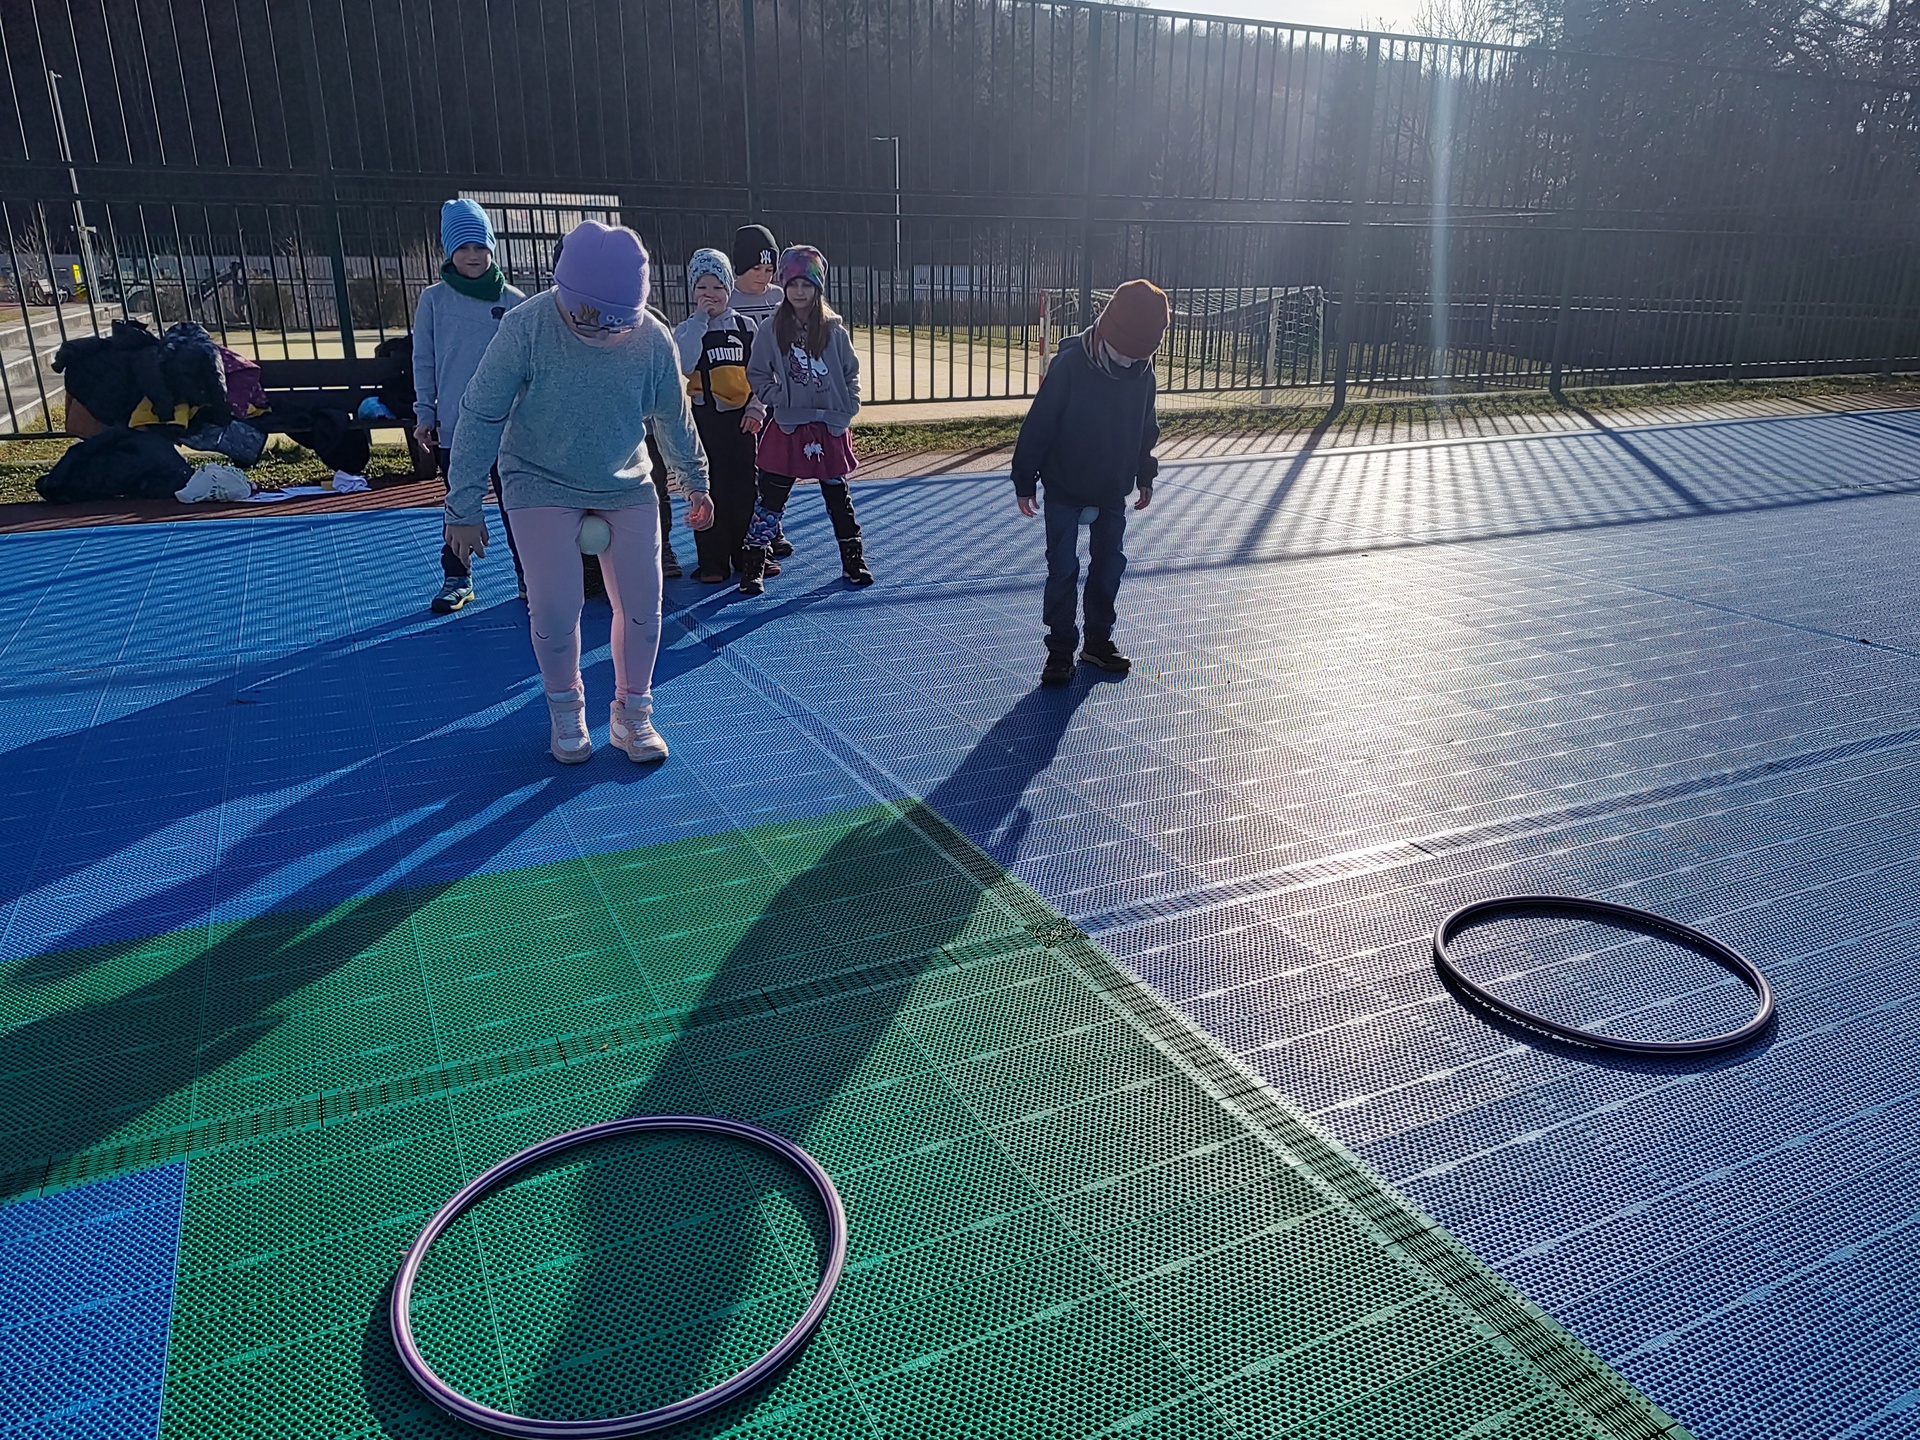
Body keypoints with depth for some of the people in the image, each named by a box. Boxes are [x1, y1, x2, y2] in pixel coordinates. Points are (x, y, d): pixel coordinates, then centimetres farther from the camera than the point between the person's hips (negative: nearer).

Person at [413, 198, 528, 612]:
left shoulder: (514, 301, 3)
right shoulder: (434, 300, 3)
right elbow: (423, 361, 4)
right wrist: (424, 415, 0)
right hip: (454, 424, 0)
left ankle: (528, 574, 14)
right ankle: (456, 579, 19)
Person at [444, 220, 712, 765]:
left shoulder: (652, 337, -15)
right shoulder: (526, 327, -22)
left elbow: (673, 417, 4)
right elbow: (480, 417, -15)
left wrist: (695, 483, 15)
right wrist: (464, 508, -14)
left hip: (627, 486, 3)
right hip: (543, 484, -2)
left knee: (642, 605, -1)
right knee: (555, 609, -9)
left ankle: (631, 712, 19)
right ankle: (565, 710, 17)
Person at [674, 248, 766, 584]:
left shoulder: (745, 326, 8)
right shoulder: (687, 329, 1)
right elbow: (682, 366, -18)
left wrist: (756, 407, -7)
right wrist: (699, 320, -15)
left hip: (740, 417, 2)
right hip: (703, 418, -2)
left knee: (745, 489, 7)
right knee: (709, 491, 0)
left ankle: (747, 554, 19)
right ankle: (713, 562, 7)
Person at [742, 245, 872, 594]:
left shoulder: (834, 329, 2)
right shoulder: (770, 330, -2)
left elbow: (851, 372, 9)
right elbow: (757, 374, 3)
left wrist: (848, 407, -1)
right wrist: (776, 399, -10)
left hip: (829, 427, 2)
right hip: (787, 428, -1)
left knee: (837, 494, 12)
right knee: (772, 497, -1)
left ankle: (853, 560, 24)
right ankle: (753, 567, 5)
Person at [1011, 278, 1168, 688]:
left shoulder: (1142, 371, -4)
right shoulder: (1069, 365, -20)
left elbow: (1146, 430, 12)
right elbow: (1038, 425, -14)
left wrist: (1144, 477, 18)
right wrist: (1025, 481, -11)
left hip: (1112, 491, 5)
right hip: (1064, 488, -5)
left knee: (1109, 565, 11)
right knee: (1062, 569, -3)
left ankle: (1099, 639, 26)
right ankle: (1060, 650, 7)